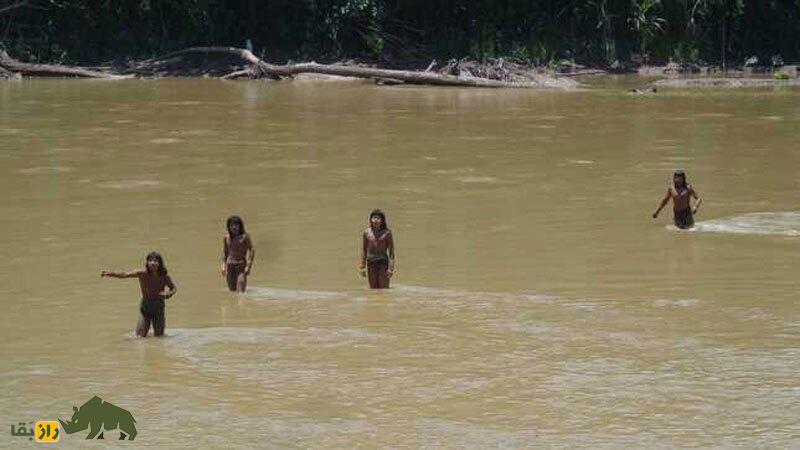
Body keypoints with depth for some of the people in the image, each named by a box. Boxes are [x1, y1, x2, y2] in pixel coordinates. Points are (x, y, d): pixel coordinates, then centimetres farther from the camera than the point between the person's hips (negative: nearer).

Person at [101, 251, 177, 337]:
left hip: (158, 306, 1)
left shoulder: (164, 277, -12)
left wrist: (168, 294, -17)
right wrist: (110, 273, -44)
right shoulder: (143, 273, -17)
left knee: (159, 336, 8)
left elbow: (174, 288, 6)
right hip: (145, 306, -1)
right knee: (140, 336, -2)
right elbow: (125, 274, -28)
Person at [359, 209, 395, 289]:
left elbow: (391, 251, -3)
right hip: (371, 263, 3)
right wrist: (362, 267, 7)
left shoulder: (387, 233, -4)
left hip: (383, 262, -3)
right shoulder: (366, 233, 3)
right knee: (373, 288, 5)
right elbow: (364, 250, 10)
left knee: (384, 288, -4)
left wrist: (391, 268, -9)